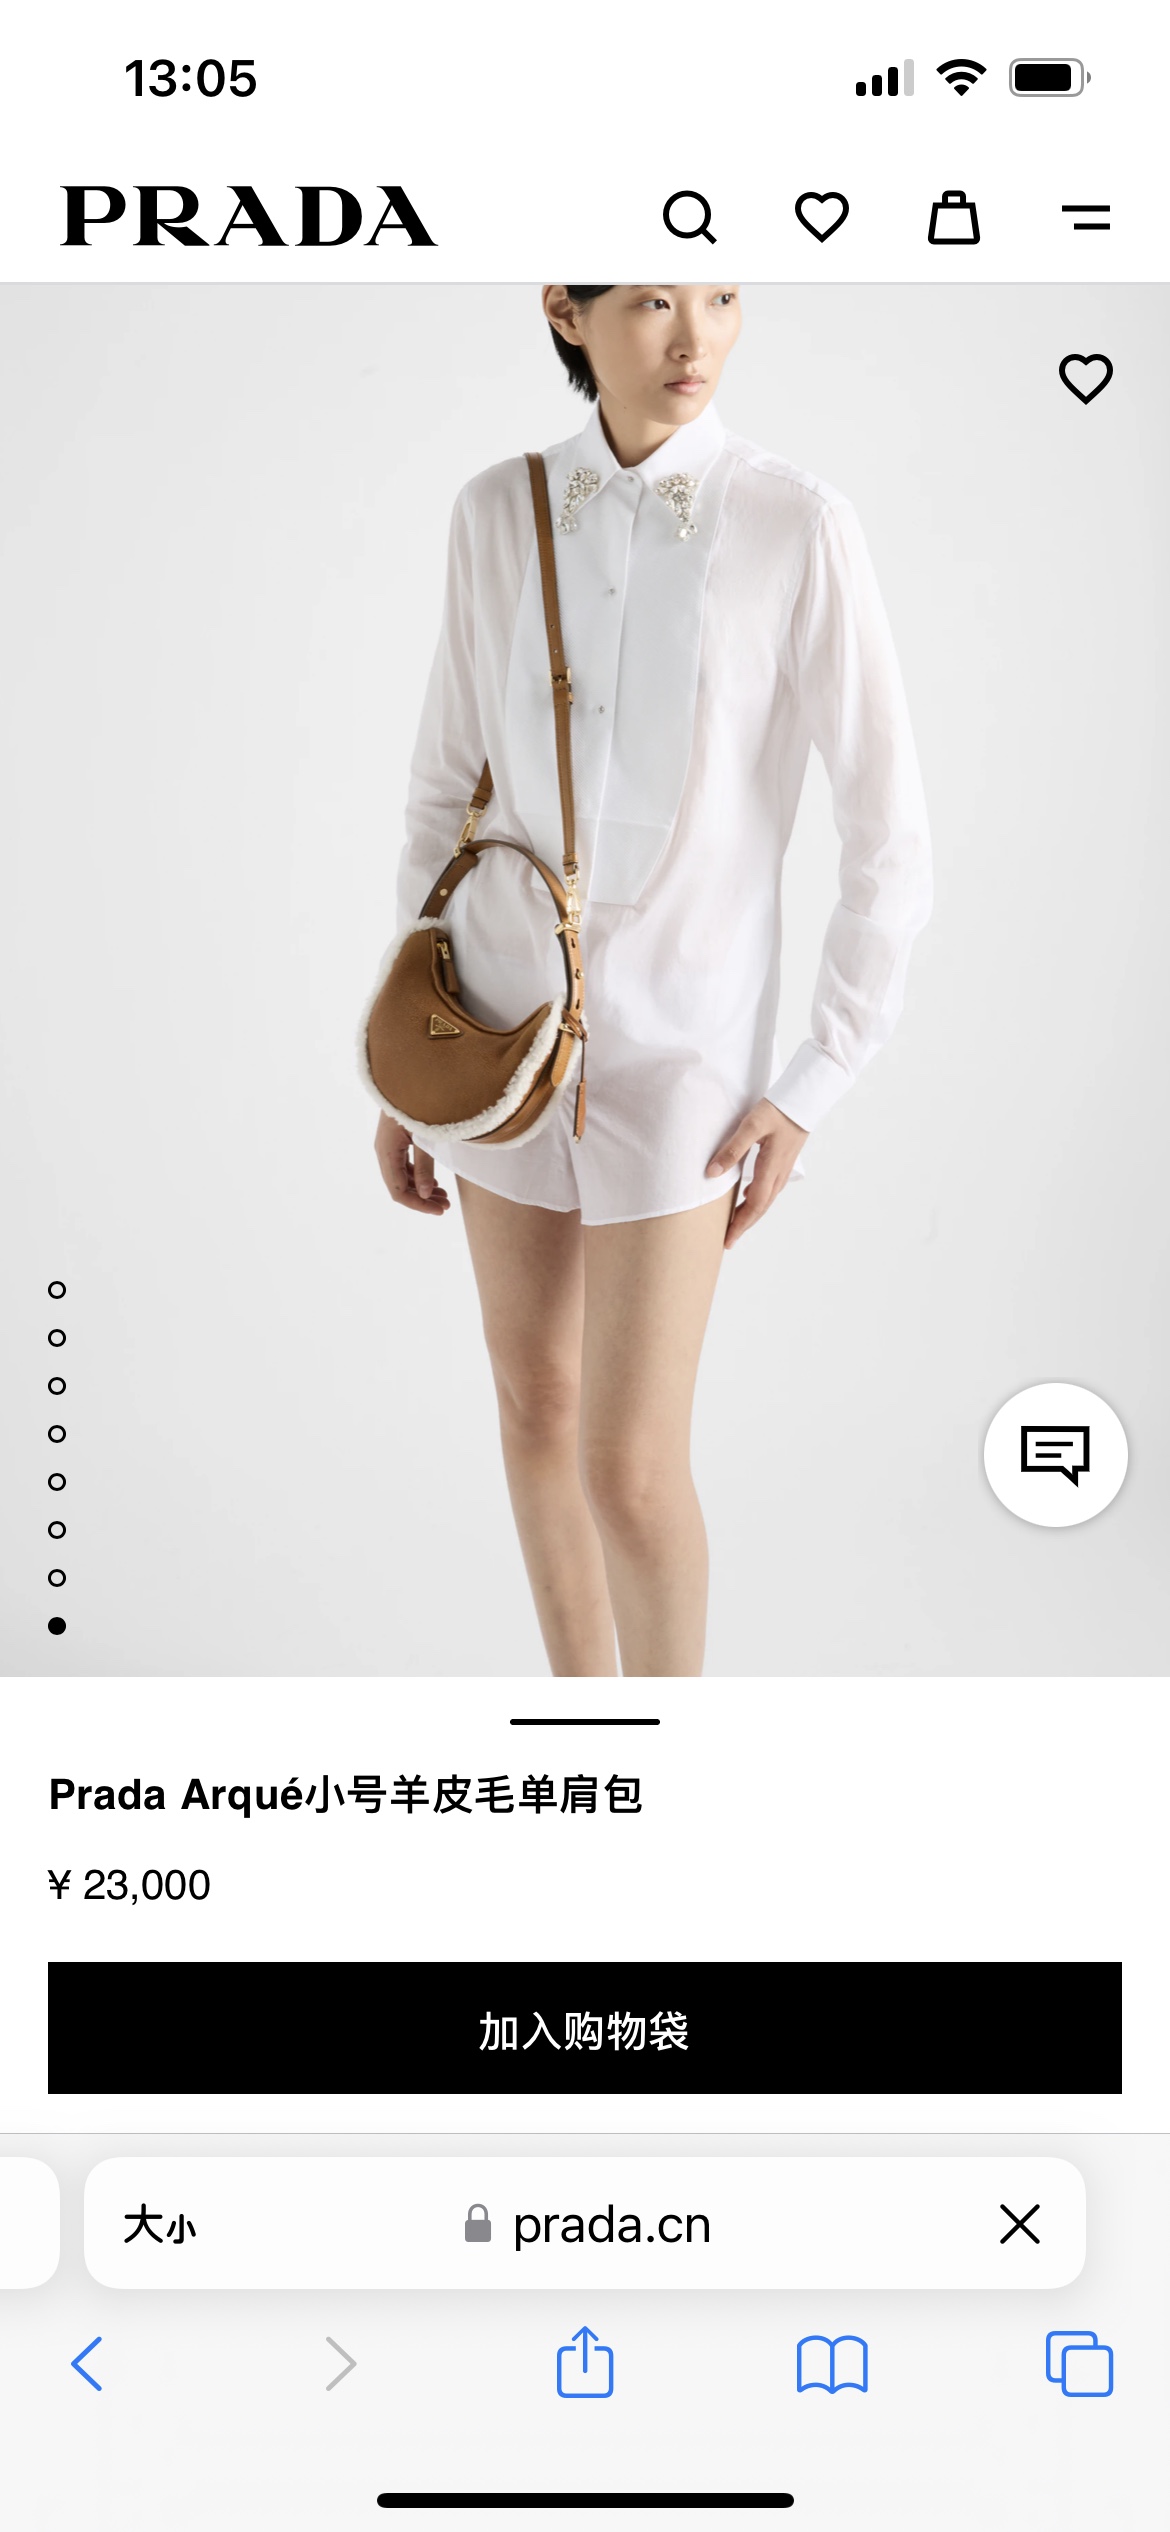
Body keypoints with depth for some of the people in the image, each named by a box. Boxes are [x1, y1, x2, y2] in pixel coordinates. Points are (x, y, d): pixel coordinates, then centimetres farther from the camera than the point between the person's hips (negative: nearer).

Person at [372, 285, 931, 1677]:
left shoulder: (800, 526, -13)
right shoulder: (498, 514, -1)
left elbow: (888, 842, -10)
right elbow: (446, 791, 6)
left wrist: (807, 1091, -11)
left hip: (680, 1027, -4)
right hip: (509, 1009, 4)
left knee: (630, 1467, -5)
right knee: (535, 1403, 14)